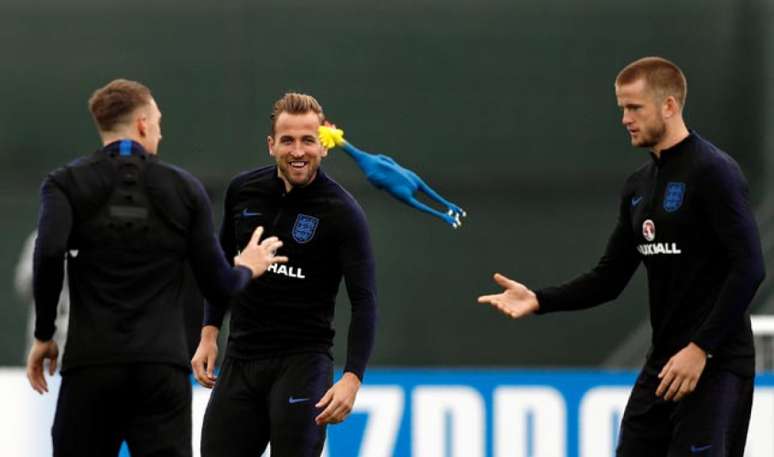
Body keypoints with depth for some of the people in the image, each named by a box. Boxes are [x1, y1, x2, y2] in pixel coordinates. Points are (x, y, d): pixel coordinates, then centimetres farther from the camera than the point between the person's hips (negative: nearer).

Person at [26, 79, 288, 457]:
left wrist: (44, 335, -2)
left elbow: (49, 253, -14)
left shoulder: (66, 184, 5)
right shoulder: (184, 188, 9)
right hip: (163, 367, 1)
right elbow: (217, 286, 9)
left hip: (92, 367, -1)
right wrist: (246, 269, 32)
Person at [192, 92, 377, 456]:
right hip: (240, 358, 5)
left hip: (302, 361, -5)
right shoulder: (243, 191, 3)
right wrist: (209, 334, 11)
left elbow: (364, 301, -14)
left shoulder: (342, 213, -11)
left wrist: (352, 378, -25)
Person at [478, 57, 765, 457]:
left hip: (712, 363, -9)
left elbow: (748, 268, -20)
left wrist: (701, 349, -22)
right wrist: (539, 301, 1)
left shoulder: (713, 173, -13)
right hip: (662, 363, 9)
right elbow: (610, 278, 16)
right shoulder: (640, 186, 13)